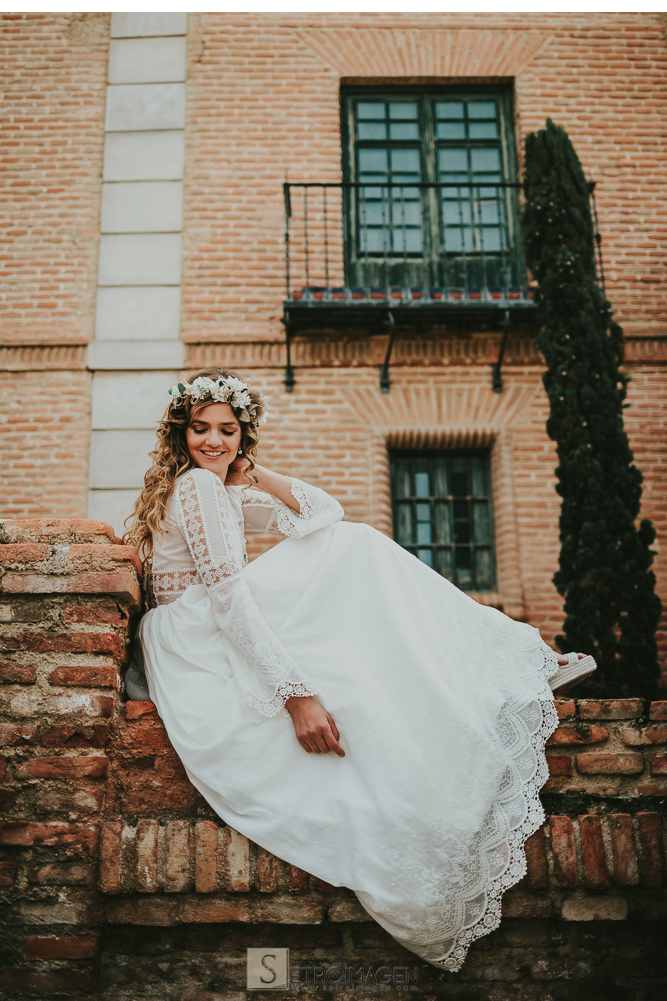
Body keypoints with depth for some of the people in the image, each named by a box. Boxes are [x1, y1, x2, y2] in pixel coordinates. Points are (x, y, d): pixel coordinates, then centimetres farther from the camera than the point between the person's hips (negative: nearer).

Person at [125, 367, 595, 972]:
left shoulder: (223, 490, 20)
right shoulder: (197, 485, -10)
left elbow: (325, 514, 16)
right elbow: (228, 596, -22)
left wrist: (259, 476, 3)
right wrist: (294, 692, -29)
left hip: (220, 645, 9)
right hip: (201, 645, -9)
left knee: (353, 542, 0)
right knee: (352, 551, -17)